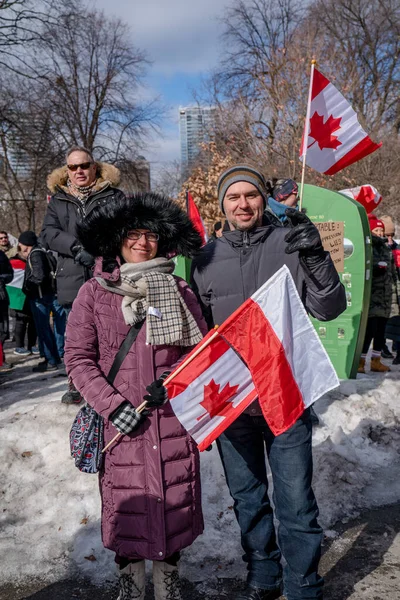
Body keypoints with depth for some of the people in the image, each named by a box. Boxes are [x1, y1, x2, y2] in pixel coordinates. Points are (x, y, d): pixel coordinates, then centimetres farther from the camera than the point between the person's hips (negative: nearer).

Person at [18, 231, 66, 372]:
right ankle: (57, 355, 25)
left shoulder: (35, 254, -16)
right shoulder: (40, 252, 13)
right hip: (46, 295, 10)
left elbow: (39, 277, -24)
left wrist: (26, 286, -12)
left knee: (43, 330, -4)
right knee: (46, 328, 18)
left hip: (39, 297, -10)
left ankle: (51, 362, 1)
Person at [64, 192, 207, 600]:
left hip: (174, 418, 1)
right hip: (120, 420, -1)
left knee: (174, 503, 9)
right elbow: (78, 358, -2)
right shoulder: (94, 293, 0)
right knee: (126, 505, 9)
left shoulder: (179, 291, 4)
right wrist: (112, 405, -11)